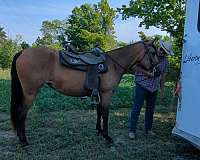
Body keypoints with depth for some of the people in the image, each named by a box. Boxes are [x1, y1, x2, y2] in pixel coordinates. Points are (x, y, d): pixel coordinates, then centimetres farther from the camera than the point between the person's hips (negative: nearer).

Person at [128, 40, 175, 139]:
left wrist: (162, 90, 16)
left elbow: (163, 76, 16)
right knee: (137, 108, -4)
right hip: (142, 85, -5)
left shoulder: (165, 61, 7)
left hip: (154, 88, 5)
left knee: (150, 109, 13)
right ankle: (132, 130, 5)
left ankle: (148, 130, 26)